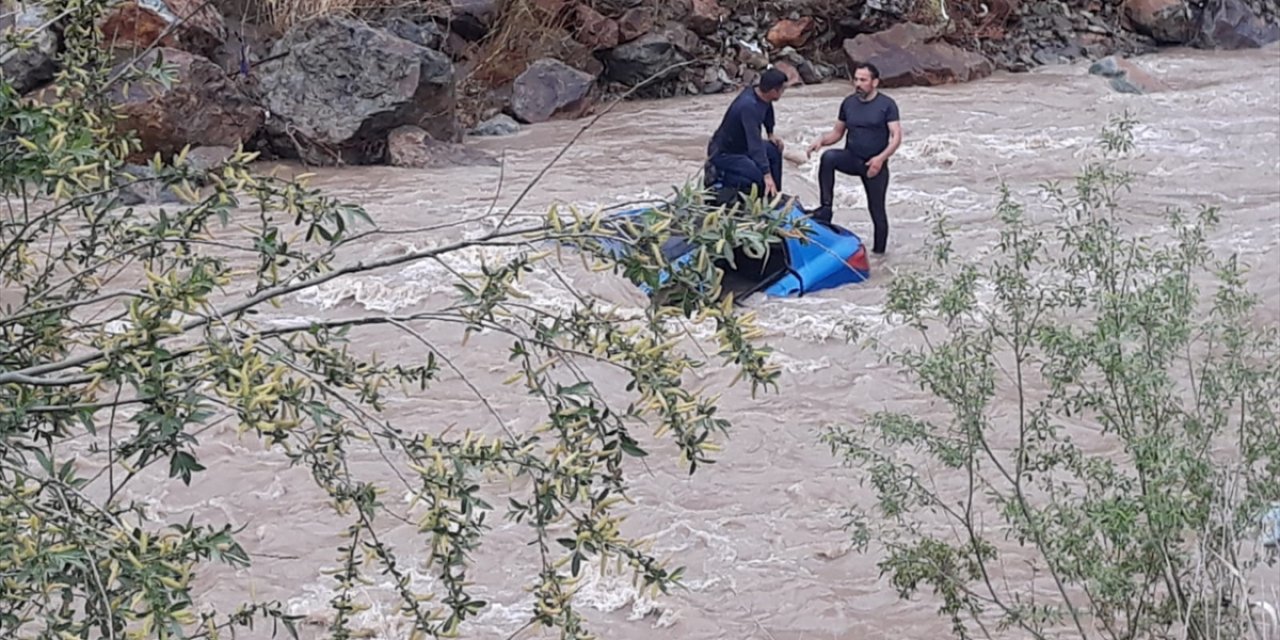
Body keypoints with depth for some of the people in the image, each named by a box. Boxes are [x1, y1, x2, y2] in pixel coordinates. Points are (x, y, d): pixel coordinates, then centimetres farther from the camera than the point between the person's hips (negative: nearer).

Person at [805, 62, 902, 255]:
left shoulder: (887, 105, -5)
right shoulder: (848, 103, 8)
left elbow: (896, 136, -12)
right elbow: (837, 132, 15)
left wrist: (881, 158, -28)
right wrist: (821, 140, -8)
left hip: (875, 165, -3)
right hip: (851, 158, 3)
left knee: (876, 209, 1)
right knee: (828, 157, -29)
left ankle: (879, 250, 16)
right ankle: (825, 208, -30)